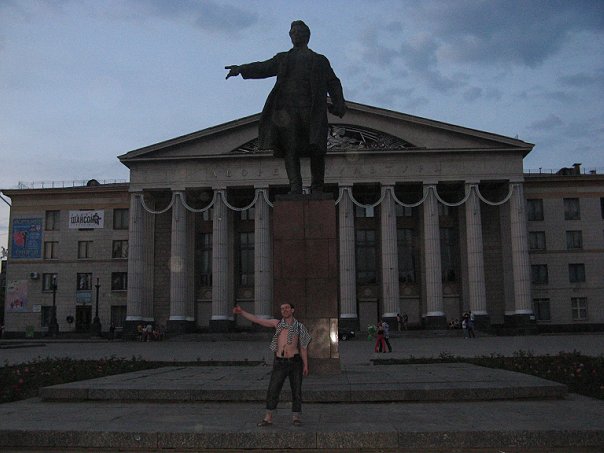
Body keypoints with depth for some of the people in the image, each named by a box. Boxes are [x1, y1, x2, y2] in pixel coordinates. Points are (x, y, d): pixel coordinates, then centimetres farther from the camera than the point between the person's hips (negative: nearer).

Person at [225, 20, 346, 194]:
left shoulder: (320, 60, 23)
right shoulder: (283, 58, 28)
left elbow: (333, 83, 14)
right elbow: (263, 67, 14)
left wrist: (339, 105, -3)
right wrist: (241, 69, -4)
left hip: (311, 108, -1)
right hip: (287, 109, 1)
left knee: (316, 149, -10)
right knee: (290, 148, -12)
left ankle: (317, 189, -4)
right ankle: (295, 187, -16)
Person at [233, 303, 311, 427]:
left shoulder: (299, 327, 5)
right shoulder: (277, 323, 6)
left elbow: (303, 347, 10)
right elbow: (257, 320, 1)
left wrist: (305, 365, 7)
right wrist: (242, 312, -8)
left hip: (295, 361, 0)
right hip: (280, 362, 0)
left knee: (296, 391, 4)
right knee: (272, 390, -2)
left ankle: (296, 417, 16)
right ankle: (268, 417, 7)